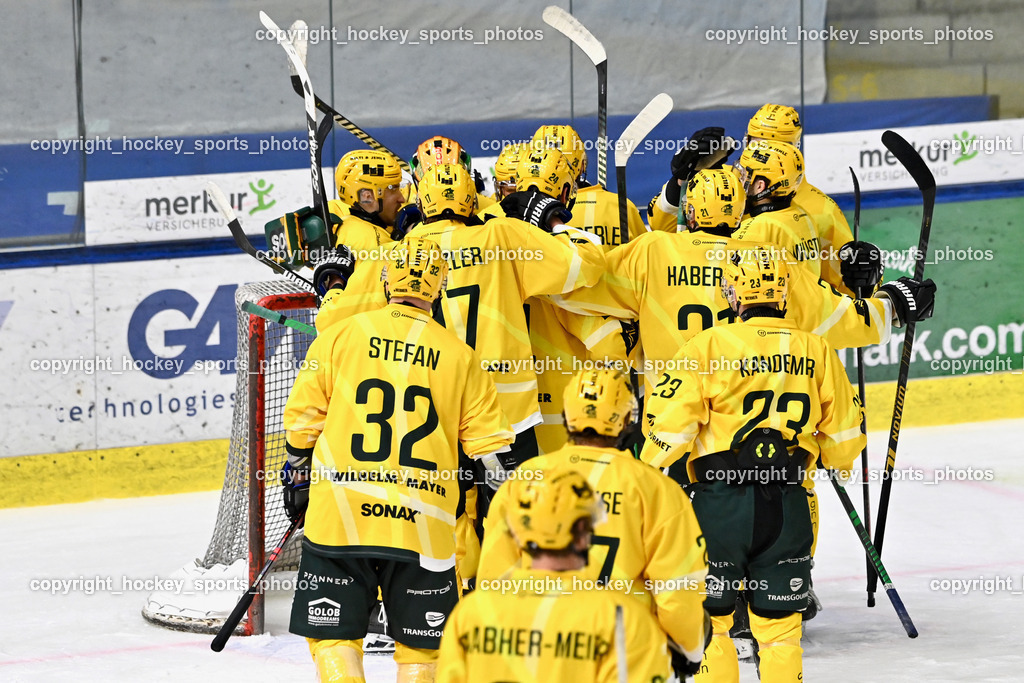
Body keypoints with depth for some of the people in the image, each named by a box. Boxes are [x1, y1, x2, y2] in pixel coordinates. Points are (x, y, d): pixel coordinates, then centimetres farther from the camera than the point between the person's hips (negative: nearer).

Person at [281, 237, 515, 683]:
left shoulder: (339, 337, 2)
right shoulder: (460, 357, 4)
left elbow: (303, 418, 6)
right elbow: (490, 446, 7)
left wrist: (297, 479, 21)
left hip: (339, 513, 0)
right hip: (423, 524, 1)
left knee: (333, 634, 8)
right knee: (421, 644, 12)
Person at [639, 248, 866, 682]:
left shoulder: (710, 347, -9)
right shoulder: (816, 352, 3)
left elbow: (671, 424, -11)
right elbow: (844, 436, 10)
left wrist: (645, 470, 7)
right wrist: (833, 459, 33)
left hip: (720, 504, -3)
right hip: (787, 507, 3)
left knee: (708, 619, 10)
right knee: (780, 625, 10)